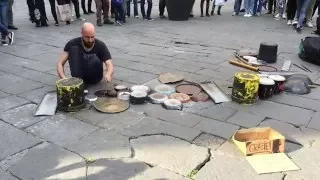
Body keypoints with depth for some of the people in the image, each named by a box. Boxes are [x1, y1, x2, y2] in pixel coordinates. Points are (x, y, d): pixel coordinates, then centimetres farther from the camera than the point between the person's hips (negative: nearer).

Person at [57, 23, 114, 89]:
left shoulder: (100, 45, -13)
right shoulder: (72, 43, -11)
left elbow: (110, 65, -21)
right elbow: (60, 63, -11)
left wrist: (108, 75, -45)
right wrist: (64, 78, -31)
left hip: (94, 78, -2)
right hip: (79, 76, 2)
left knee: (95, 60, -33)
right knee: (73, 48, -21)